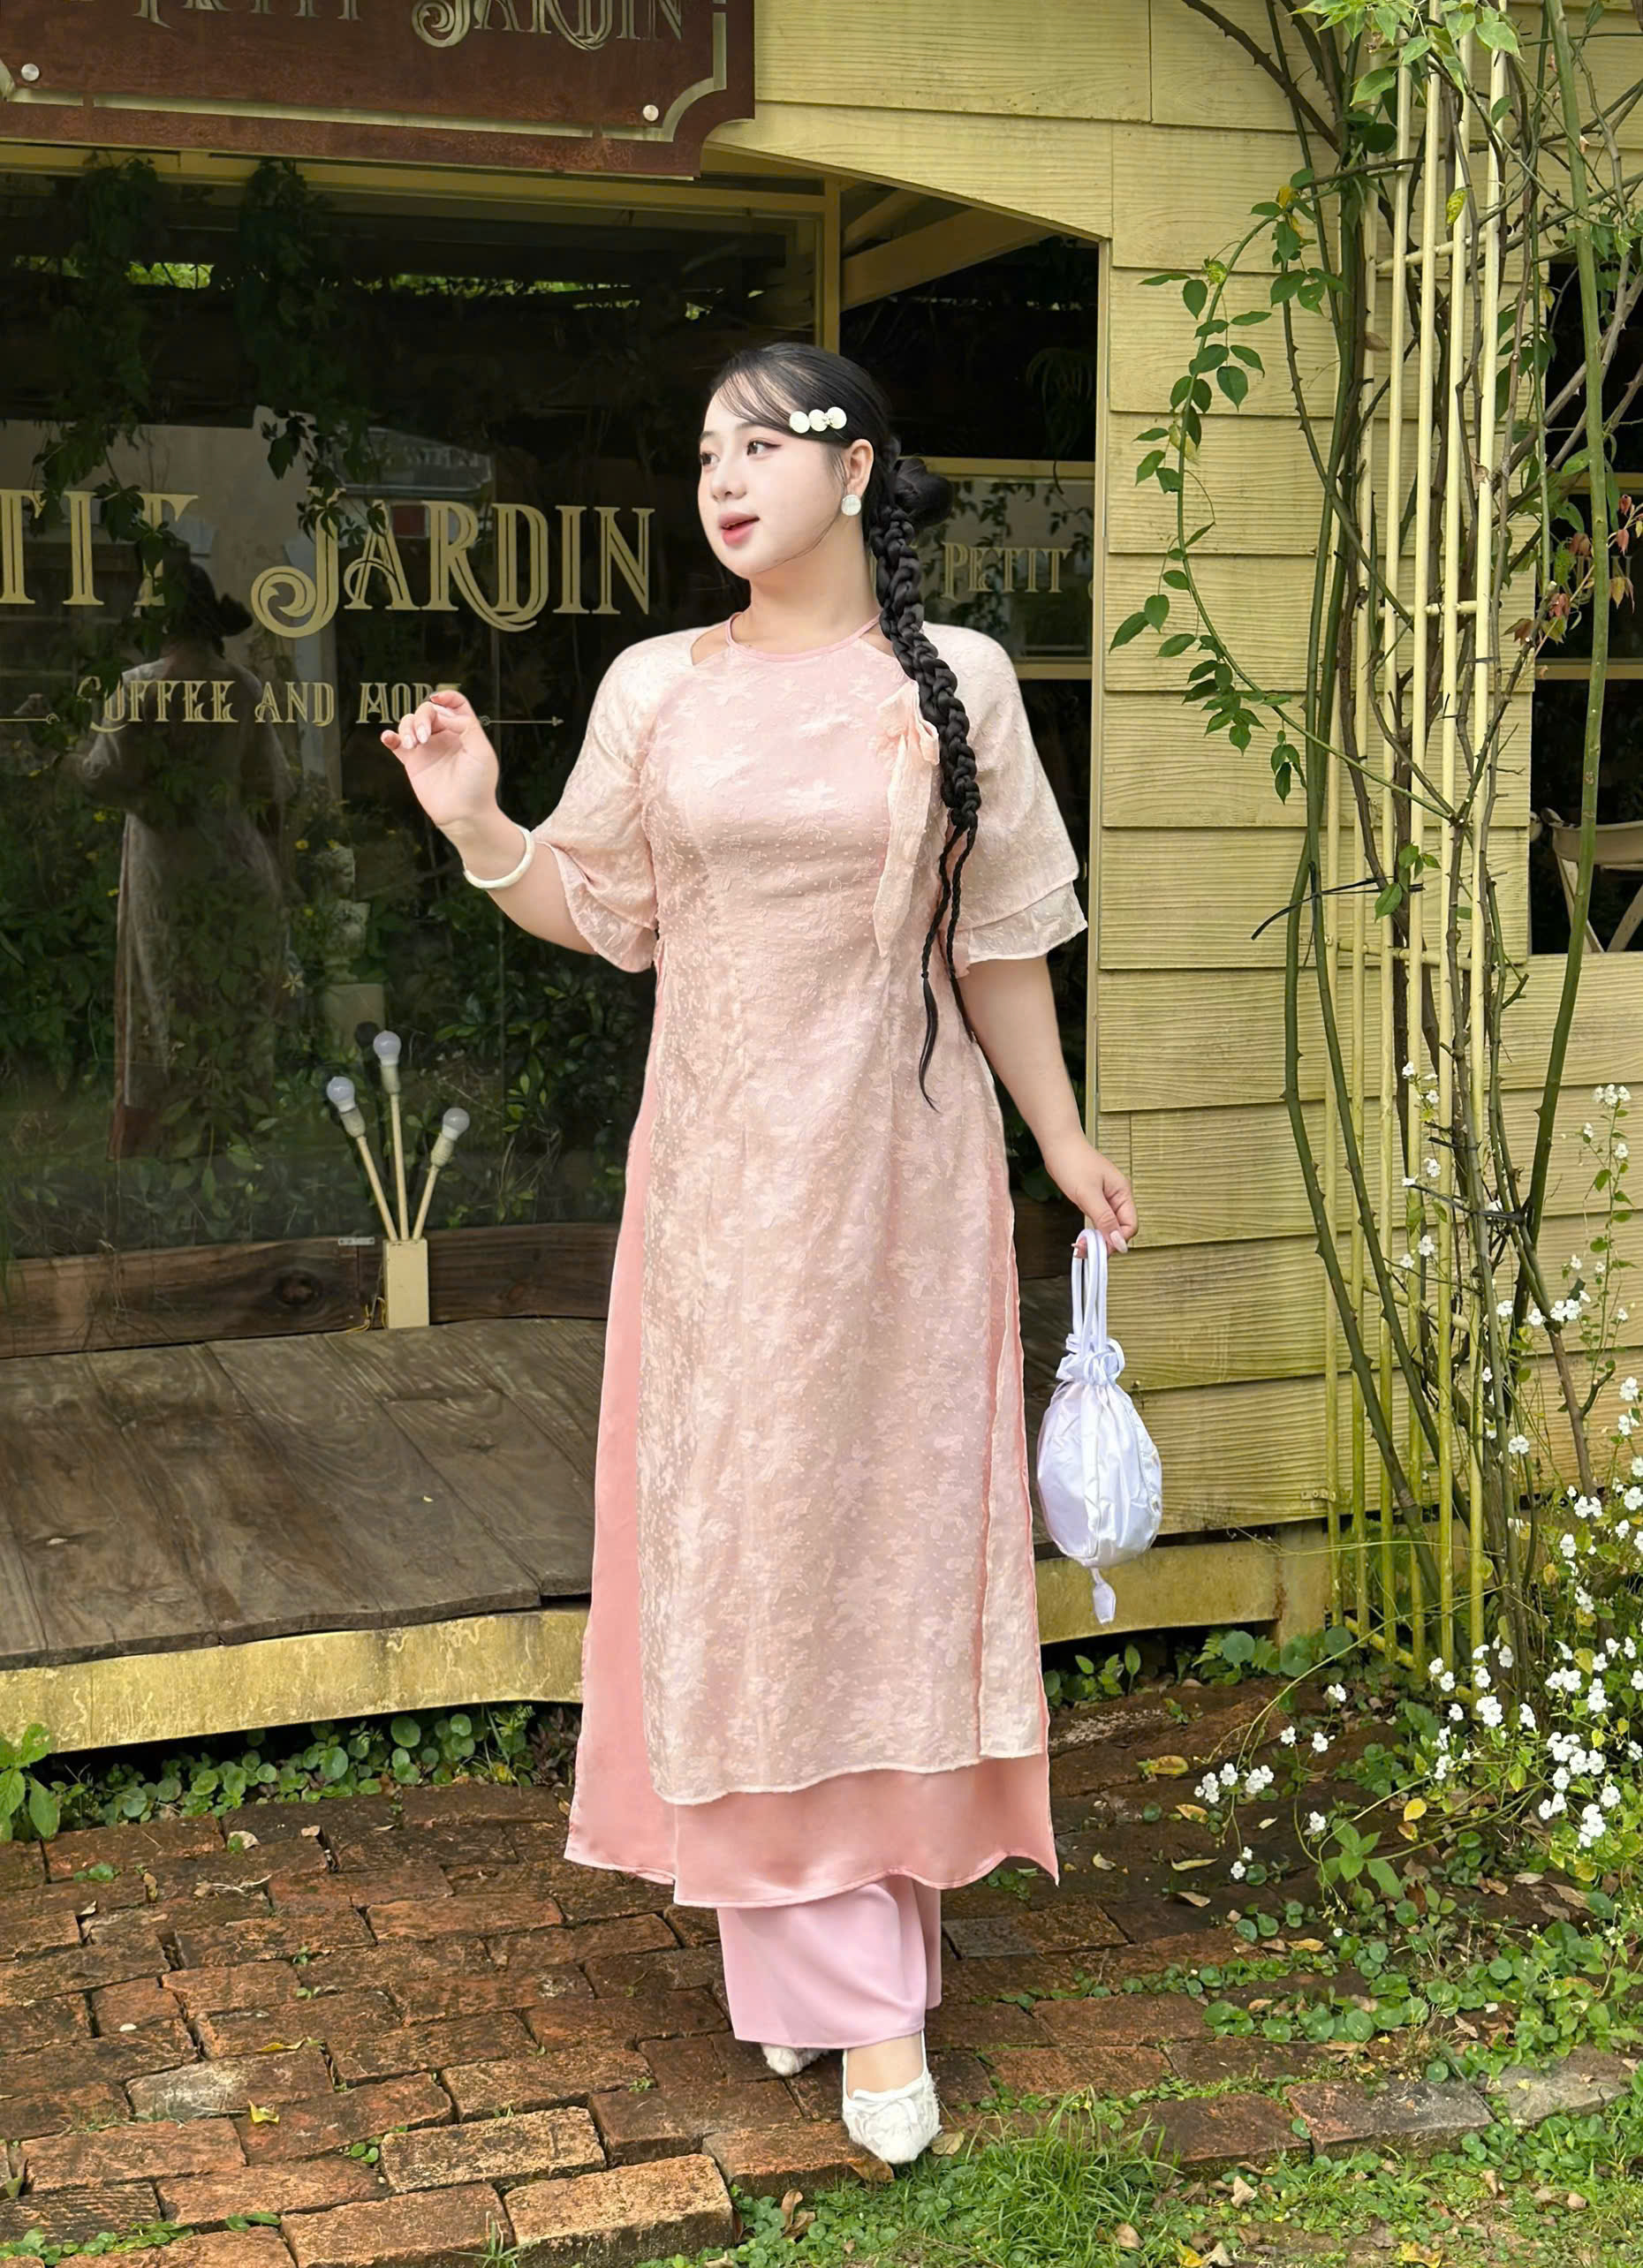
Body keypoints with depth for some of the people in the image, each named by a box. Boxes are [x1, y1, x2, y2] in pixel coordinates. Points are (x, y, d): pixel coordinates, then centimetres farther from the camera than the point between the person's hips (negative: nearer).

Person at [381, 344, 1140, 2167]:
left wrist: (1062, 1137, 8)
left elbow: (997, 945, 6)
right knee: (740, 1532, 2)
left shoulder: (956, 680, 1)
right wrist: (481, 829, -8)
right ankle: (835, 1974, 13)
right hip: (721, 1171, 1)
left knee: (892, 1526, 3)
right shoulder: (658, 687, 3)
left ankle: (858, 1958, 14)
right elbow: (596, 909, 9)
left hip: (901, 1164, -1)